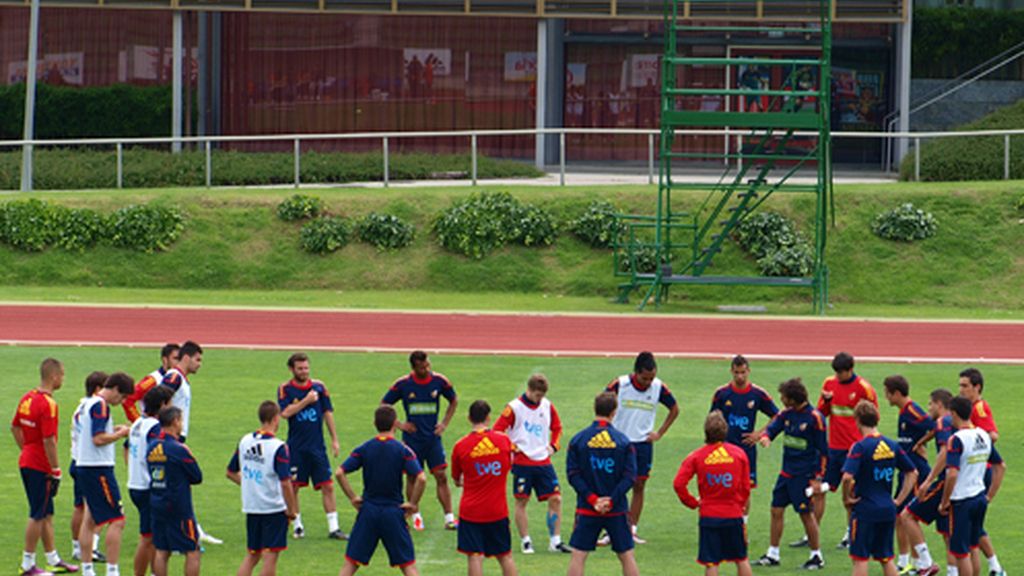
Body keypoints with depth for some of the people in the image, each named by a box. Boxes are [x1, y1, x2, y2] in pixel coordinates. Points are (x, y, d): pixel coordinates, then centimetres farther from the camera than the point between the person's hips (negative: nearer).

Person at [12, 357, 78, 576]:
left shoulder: (27, 398, 7)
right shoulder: (48, 404, -21)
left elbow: (15, 428, 17)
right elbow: (49, 441, -23)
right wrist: (56, 471, -17)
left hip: (27, 461, 9)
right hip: (40, 467, -9)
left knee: (46, 514, 17)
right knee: (37, 516, 0)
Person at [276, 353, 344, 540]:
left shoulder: (319, 386, 5)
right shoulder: (285, 389, -2)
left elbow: (328, 413, 10)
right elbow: (285, 412, -16)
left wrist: (334, 439, 8)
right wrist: (306, 400, -18)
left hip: (317, 445, 2)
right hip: (295, 447, -2)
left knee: (327, 486, -4)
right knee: (293, 486, 5)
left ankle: (333, 527, -2)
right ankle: (297, 525, 19)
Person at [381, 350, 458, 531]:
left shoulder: (439, 381, -4)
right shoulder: (403, 384, -8)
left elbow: (454, 401, 14)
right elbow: (383, 405, 4)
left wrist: (445, 423, 6)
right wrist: (399, 424, -3)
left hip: (433, 436, 1)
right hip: (412, 438, -1)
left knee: (441, 477, -5)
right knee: (413, 477, 5)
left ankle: (449, 518, -4)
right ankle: (416, 517, 18)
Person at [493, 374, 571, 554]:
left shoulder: (547, 406, 6)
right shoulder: (515, 408, -7)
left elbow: (557, 428, 22)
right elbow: (497, 430, -5)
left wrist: (553, 445, 8)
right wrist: (511, 447, -12)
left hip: (543, 461, 4)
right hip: (522, 462, -4)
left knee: (555, 499, -3)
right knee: (521, 501, 0)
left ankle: (555, 541, 4)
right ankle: (525, 541, 9)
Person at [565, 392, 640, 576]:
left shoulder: (578, 440, -3)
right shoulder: (624, 441, -3)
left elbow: (573, 474, -7)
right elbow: (630, 476, -8)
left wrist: (591, 499, -10)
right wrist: (612, 500, -10)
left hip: (586, 509, 0)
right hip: (617, 511, 0)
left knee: (578, 556, 3)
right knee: (627, 556, 10)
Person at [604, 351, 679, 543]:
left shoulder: (658, 387, -5)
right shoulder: (620, 384, -12)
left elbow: (674, 409, 11)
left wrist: (660, 433, 5)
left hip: (643, 443, 2)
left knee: (639, 486, 2)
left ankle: (632, 531, 9)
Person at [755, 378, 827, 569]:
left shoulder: (814, 417, -14)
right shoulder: (786, 414, 4)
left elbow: (823, 450, -11)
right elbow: (772, 427, 6)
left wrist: (818, 478, -13)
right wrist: (766, 436, -20)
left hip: (804, 474, -7)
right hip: (786, 472, 7)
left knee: (806, 514, -2)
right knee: (776, 510, 8)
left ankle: (817, 556, 10)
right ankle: (773, 555, 18)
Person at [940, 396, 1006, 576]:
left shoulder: (957, 439, -19)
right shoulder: (983, 436, 5)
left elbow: (952, 474, -26)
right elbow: (1000, 467, 14)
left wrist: (944, 503, -15)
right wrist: (990, 495, 18)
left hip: (961, 501, -7)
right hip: (980, 498, 7)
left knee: (961, 552, 2)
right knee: (973, 548, 20)